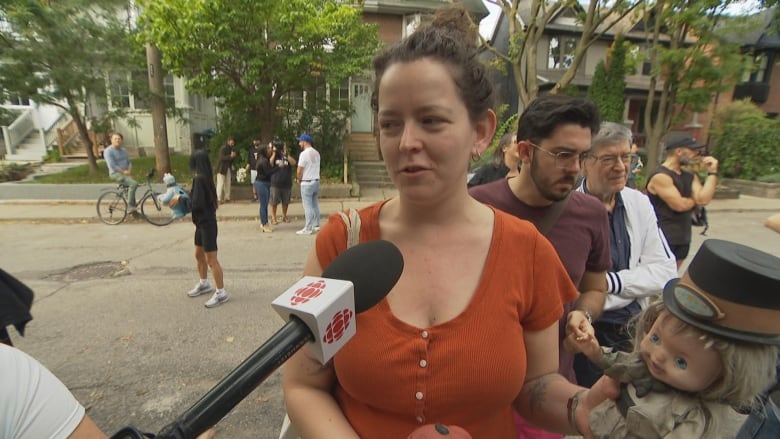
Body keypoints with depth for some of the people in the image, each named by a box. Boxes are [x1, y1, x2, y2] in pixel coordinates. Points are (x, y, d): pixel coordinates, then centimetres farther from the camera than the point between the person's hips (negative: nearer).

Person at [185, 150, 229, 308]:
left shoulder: (199, 179, -19)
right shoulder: (205, 177, 8)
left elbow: (197, 204, -23)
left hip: (206, 223, -10)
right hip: (202, 222, 10)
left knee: (211, 259, -3)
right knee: (199, 255, 22)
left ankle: (221, 292, 7)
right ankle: (204, 284, 39)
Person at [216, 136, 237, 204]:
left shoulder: (232, 148, 11)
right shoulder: (223, 148, -11)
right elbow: (222, 157, -23)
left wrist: (234, 155, 1)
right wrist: (230, 156, -31)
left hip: (228, 168, 7)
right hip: (222, 168, -7)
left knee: (227, 183, 8)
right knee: (220, 183, -7)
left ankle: (227, 198, 14)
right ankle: (219, 199, -5)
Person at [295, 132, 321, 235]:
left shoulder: (304, 153, -15)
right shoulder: (316, 153, 10)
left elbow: (299, 170, -15)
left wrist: (298, 179, 5)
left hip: (307, 183, -8)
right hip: (316, 181, 8)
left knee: (308, 207, -4)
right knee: (315, 205, 13)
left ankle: (308, 229, -1)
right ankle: (316, 225, 20)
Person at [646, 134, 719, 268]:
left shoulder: (690, 176, 11)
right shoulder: (660, 176, -16)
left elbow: (704, 199, -4)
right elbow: (680, 205, -19)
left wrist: (712, 172, -1)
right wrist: (695, 200, 1)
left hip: (682, 239, 9)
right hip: (661, 238, -8)